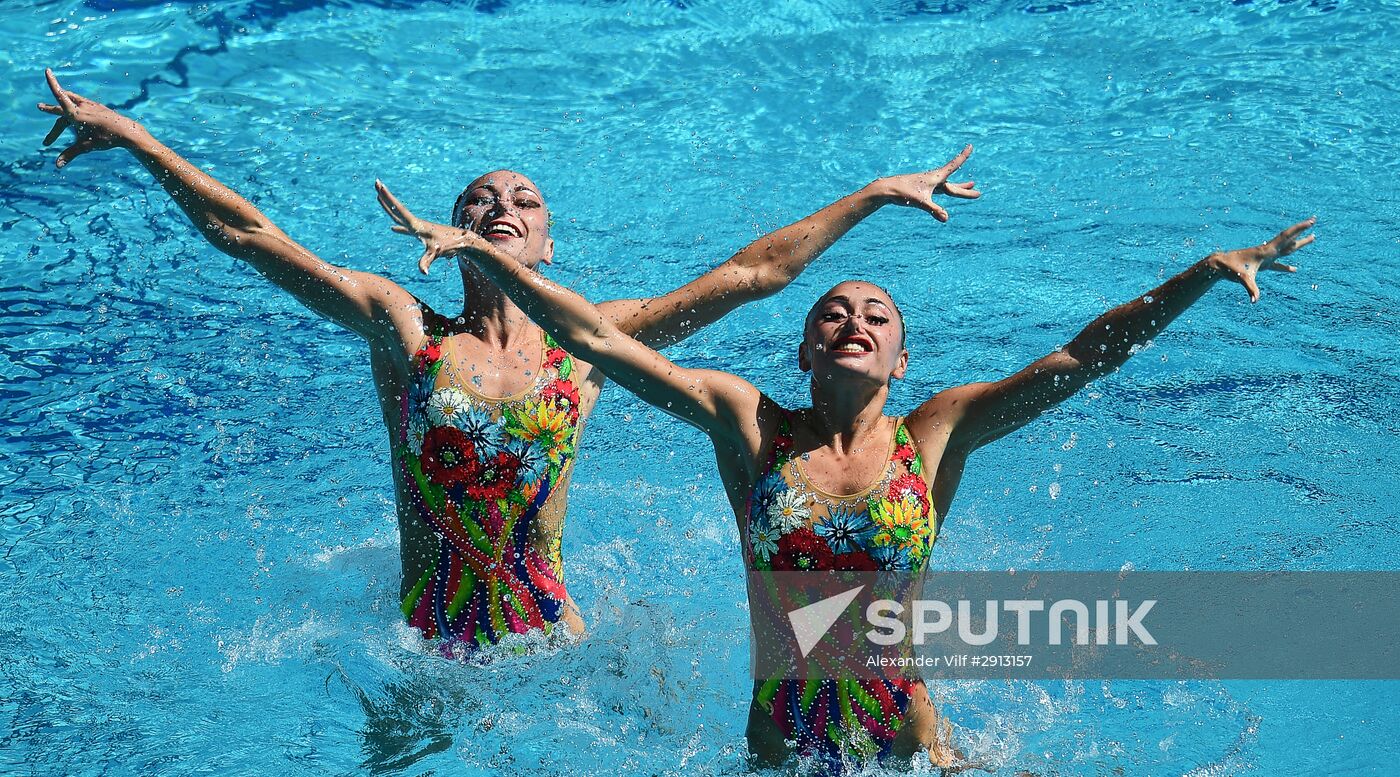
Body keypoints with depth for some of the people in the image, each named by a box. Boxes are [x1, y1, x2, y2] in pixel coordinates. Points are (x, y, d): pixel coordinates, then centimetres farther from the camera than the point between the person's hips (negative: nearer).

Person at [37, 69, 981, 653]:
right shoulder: (403, 328, -5)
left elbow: (750, 271, -3)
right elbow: (246, 234, -6)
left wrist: (875, 193, -3)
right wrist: (133, 136, -10)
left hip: (546, 632, 0)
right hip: (424, 639, 0)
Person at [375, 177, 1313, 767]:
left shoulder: (936, 433, -6)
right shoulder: (750, 423, -6)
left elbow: (1088, 353, -11)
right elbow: (595, 335, -9)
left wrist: (1208, 270, -18)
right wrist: (473, 247, -12)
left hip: (904, 739, 0)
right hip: (779, 740, 1)